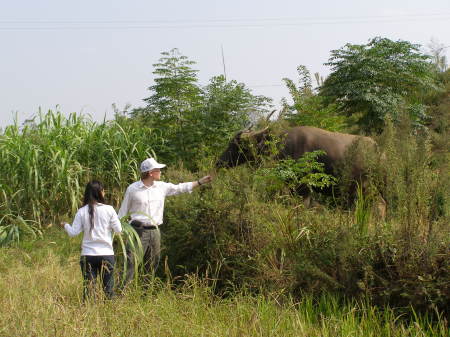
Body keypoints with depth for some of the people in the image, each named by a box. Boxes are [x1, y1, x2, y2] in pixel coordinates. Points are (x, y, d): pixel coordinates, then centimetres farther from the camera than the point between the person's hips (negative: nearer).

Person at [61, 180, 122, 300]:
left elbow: (73, 232, -2)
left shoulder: (82, 212, -5)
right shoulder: (109, 210, -7)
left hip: (87, 255, 1)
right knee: (108, 287, 10)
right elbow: (118, 229, -4)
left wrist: (65, 225, 18)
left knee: (88, 286, 7)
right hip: (106, 254, -1)